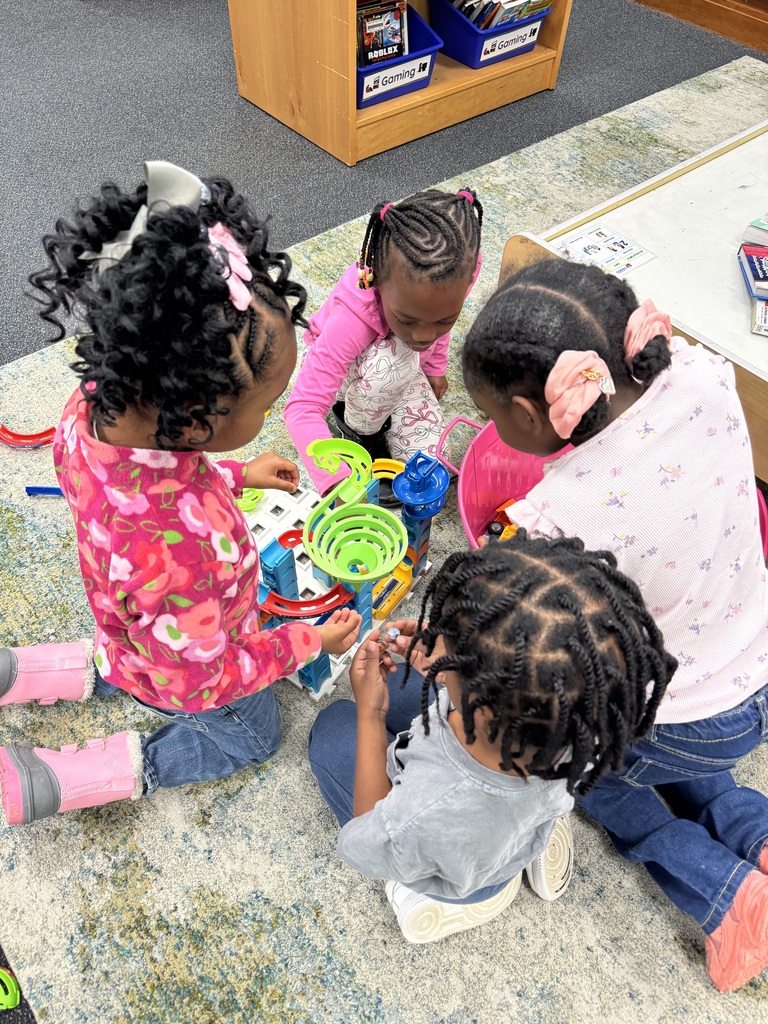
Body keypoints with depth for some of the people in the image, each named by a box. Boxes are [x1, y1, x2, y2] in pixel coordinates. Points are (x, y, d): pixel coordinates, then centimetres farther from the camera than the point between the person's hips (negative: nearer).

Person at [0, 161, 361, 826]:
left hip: (132, 628, 6)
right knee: (251, 737, 28)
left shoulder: (98, 406, -29)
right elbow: (202, 678, -30)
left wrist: (238, 474, -1)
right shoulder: (178, 547, -51)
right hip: (197, 683, -6)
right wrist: (309, 642, -17)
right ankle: (57, 778, 20)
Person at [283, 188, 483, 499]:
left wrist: (435, 367, 7)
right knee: (396, 358, -40)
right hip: (345, 367, -4)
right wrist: (339, 486, -58)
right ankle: (357, 427, -9)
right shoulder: (354, 314, -44)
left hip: (401, 369, 4)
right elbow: (303, 407, -47)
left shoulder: (456, 270, -30)